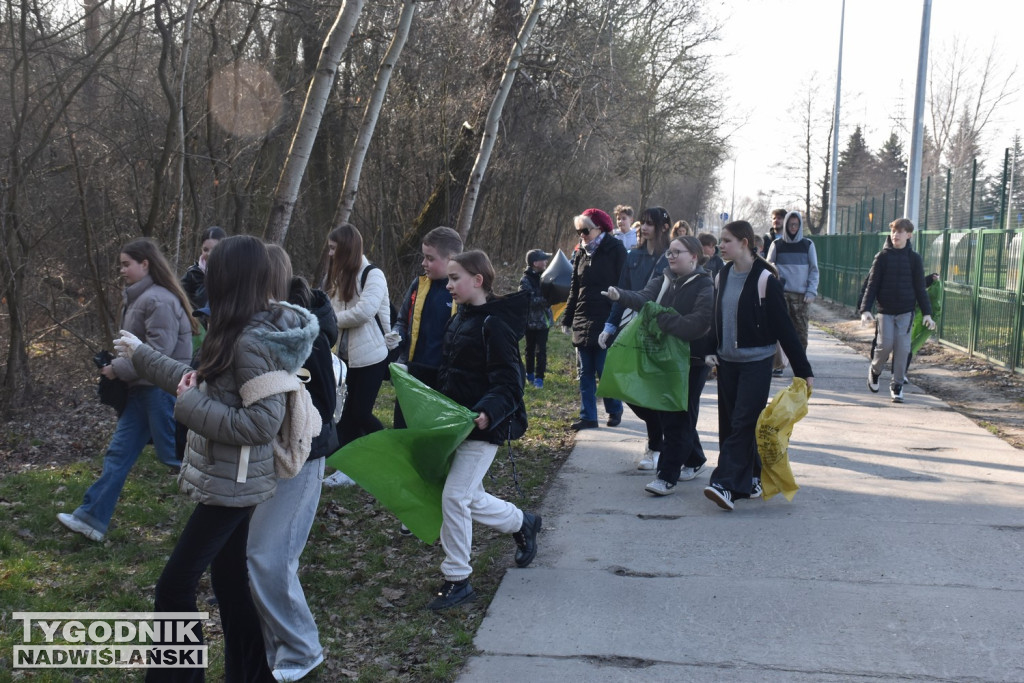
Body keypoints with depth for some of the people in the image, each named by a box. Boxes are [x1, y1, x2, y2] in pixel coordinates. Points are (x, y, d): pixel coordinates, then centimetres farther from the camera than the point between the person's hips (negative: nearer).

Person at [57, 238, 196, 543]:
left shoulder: (159, 300, -17)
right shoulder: (140, 297, 15)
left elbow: (159, 349, -24)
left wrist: (118, 369, -16)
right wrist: (116, 365, 6)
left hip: (162, 388, -10)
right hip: (143, 389, 10)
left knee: (174, 454, -3)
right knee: (119, 451, 10)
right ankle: (92, 517, 14)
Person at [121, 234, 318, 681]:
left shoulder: (252, 341, -24)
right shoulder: (244, 331, 7)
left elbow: (262, 423, -26)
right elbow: (207, 383, 16)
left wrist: (189, 404, -20)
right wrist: (140, 354, 18)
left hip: (232, 482, -10)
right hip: (231, 479, 10)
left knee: (175, 586, -4)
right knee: (229, 579, 18)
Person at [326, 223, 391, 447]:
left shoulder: (373, 275, -10)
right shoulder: (341, 276, 15)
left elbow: (364, 311, -22)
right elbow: (335, 311, 11)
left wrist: (331, 319, -11)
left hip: (371, 356, -7)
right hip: (347, 356, 7)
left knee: (360, 413, -5)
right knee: (346, 413, 7)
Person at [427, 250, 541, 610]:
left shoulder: (495, 323, -16)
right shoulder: (459, 320, 11)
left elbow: (509, 382, -20)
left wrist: (488, 412, -34)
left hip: (484, 427, -9)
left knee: (454, 496, -9)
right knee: (471, 498, 15)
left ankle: (457, 580, 3)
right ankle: (523, 523, 41)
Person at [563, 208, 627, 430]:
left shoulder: (615, 251, -5)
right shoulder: (582, 254, 13)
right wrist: (567, 318, 13)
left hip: (606, 320, -6)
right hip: (583, 321, 6)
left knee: (604, 370, -3)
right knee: (585, 372, 6)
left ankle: (615, 410, 18)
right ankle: (588, 416, 11)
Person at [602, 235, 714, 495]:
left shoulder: (705, 286, -11)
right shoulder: (664, 280, 9)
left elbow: (699, 322, -24)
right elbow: (644, 299, -10)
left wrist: (662, 320, -24)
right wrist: (620, 295, -30)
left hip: (691, 361, -7)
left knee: (678, 418, -5)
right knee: (666, 413, 14)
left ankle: (667, 477, -3)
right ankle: (694, 460, 33)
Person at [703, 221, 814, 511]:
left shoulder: (765, 280, -11)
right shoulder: (722, 276, 8)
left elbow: (784, 327, -11)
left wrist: (803, 370, -10)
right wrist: (711, 353, 15)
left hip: (756, 362, -7)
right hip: (727, 361, 7)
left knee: (744, 422, -10)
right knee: (729, 422, 7)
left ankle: (727, 485, -16)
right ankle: (750, 479, 18)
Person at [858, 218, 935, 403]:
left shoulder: (914, 258, 3)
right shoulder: (882, 257, 0)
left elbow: (920, 288, 6)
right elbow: (872, 285, -1)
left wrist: (926, 313, -1)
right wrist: (865, 309, -12)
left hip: (906, 311, 1)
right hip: (885, 310, -1)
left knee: (902, 349, -3)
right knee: (885, 345, -7)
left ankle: (897, 385, 8)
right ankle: (875, 370, 23)